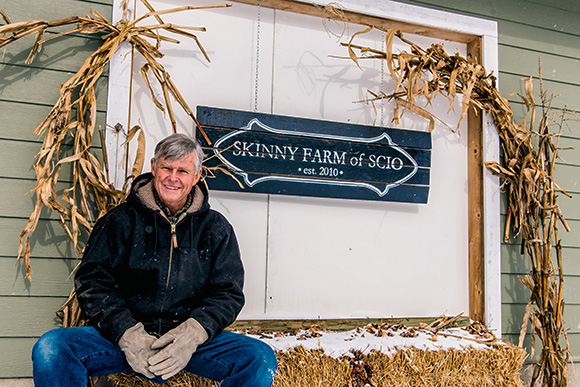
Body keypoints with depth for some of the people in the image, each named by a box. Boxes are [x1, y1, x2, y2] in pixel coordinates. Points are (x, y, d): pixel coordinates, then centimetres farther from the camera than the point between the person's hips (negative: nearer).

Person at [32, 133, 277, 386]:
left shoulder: (215, 229, 9)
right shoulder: (121, 220, 6)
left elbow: (228, 292, 5)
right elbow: (92, 281, -1)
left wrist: (193, 333, -15)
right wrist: (127, 334, -16)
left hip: (191, 338, 1)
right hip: (120, 335, 0)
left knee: (260, 359, -22)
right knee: (50, 350, -25)